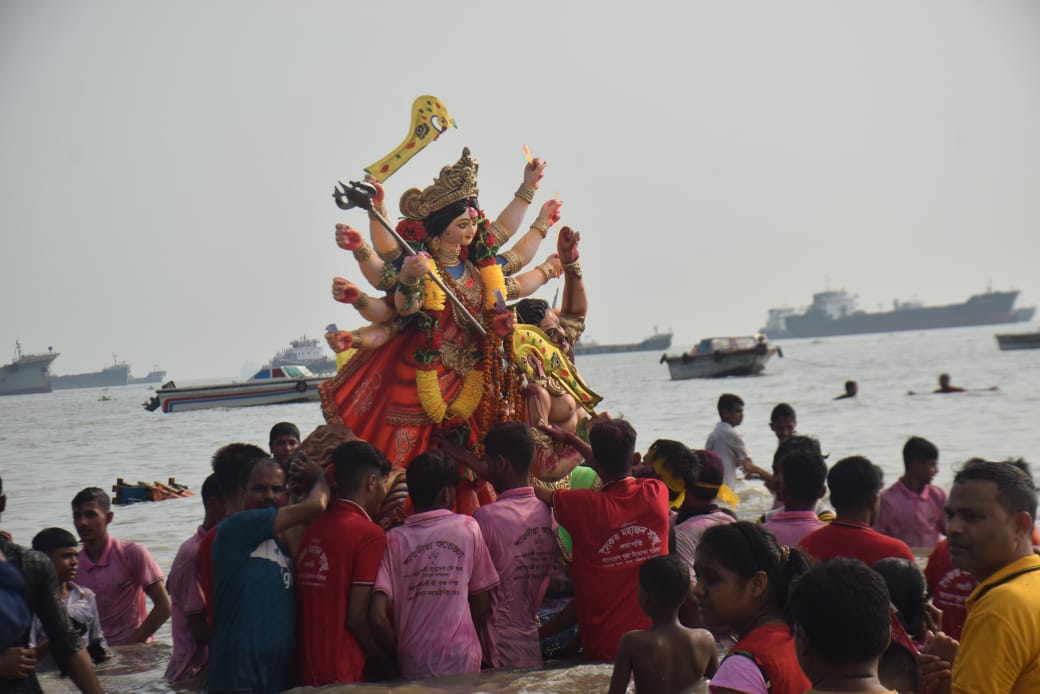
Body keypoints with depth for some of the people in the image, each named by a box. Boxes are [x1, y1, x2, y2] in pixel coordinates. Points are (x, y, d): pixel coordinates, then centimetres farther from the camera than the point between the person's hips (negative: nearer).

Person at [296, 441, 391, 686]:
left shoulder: (312, 530, 9)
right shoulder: (369, 534, -11)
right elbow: (357, 616, -14)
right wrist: (388, 664, -2)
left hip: (306, 672, 7)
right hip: (342, 674, -7)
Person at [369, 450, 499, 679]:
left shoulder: (394, 539, -2)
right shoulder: (468, 527, 0)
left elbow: (377, 617, -9)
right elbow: (482, 603, 6)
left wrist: (398, 652, 7)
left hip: (413, 666, 1)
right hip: (462, 661, 0)